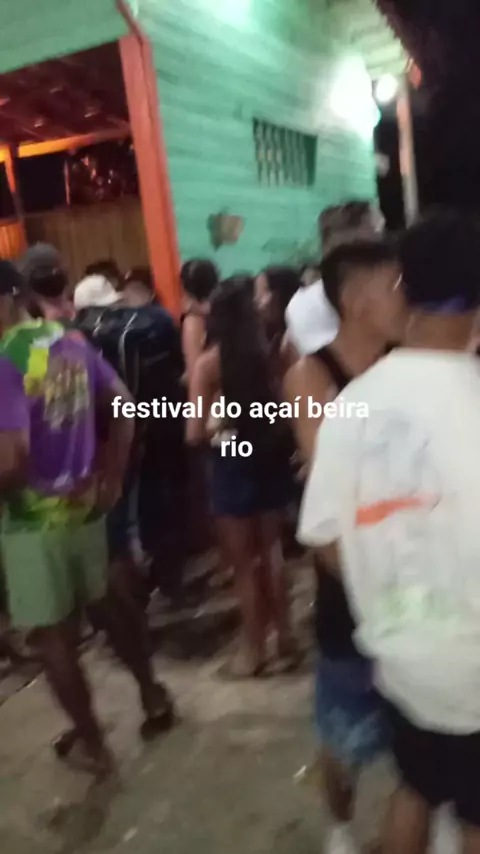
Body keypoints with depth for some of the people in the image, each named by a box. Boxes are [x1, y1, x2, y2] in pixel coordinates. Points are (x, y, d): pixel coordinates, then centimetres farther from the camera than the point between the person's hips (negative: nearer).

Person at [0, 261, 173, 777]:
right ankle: (152, 695, 39)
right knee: (108, 600, 24)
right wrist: (112, 476, 12)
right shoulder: (73, 341, 0)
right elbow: (122, 406, 7)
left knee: (52, 633, 11)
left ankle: (90, 742, 27)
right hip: (84, 501, 7)